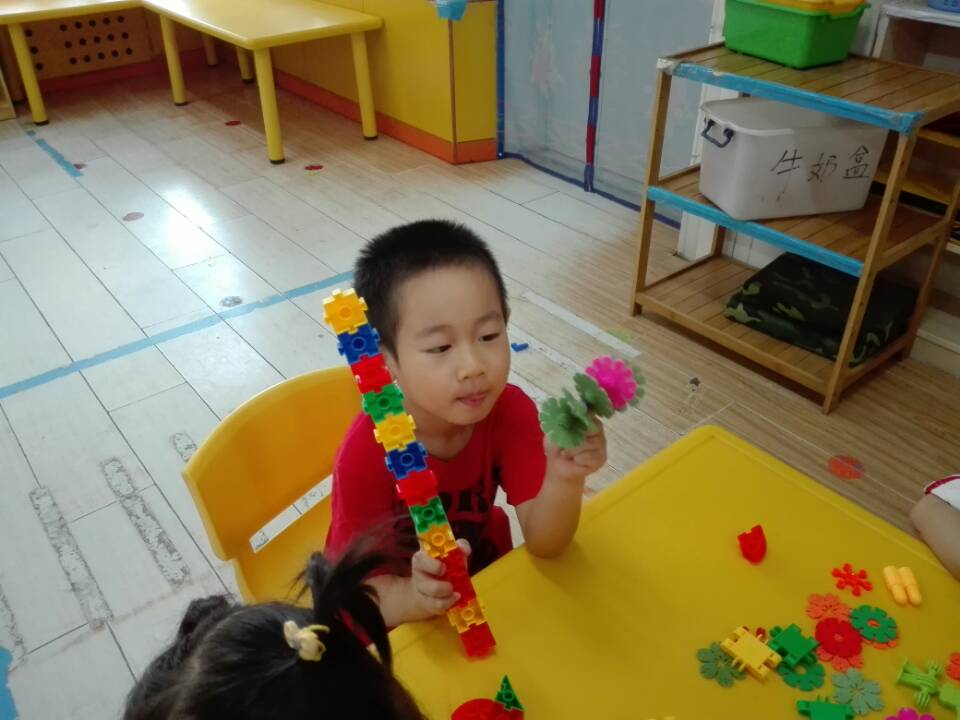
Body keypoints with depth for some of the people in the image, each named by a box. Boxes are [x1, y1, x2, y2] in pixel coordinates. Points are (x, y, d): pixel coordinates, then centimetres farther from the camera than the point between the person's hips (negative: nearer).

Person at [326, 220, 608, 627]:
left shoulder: (510, 410, -19)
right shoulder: (366, 452, -28)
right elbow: (361, 589, -23)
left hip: (483, 573, 5)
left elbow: (544, 544, -21)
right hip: (397, 610, -4)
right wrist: (414, 597, -44)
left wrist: (564, 478, -41)